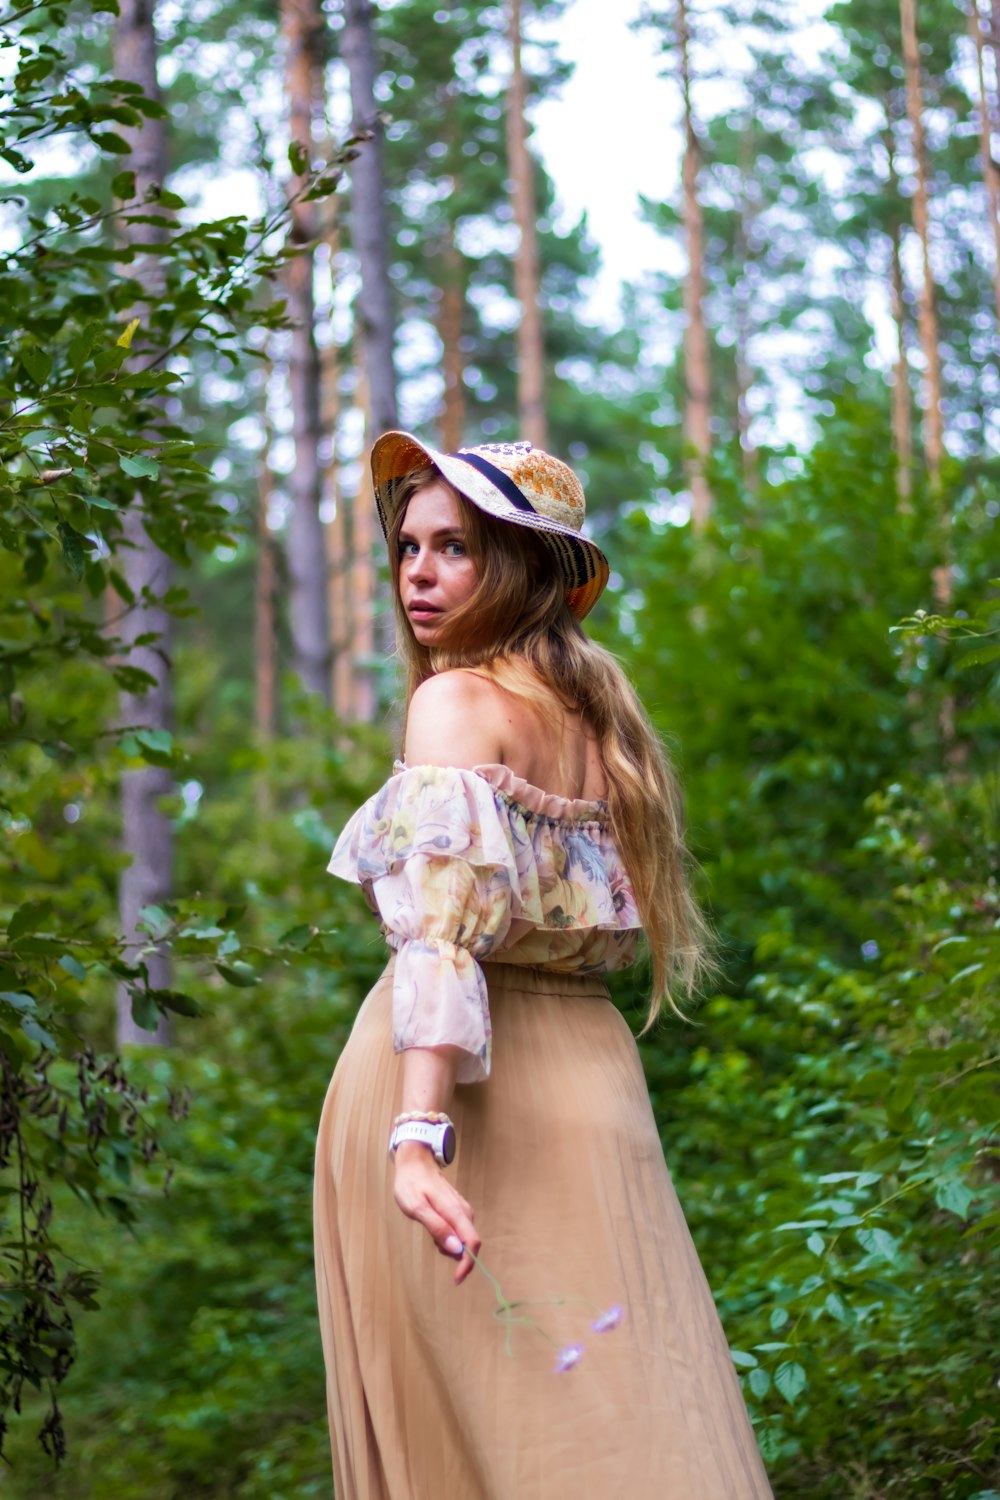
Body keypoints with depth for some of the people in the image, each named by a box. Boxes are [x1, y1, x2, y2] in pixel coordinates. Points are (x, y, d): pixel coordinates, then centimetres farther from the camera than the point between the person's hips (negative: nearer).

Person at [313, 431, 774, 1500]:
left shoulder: (457, 699, -9)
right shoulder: (594, 707, 13)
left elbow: (445, 922, -23)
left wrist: (418, 1134, -32)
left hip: (468, 1083, -7)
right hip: (595, 1061, 7)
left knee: (461, 1407, 0)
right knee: (604, 1407, 9)